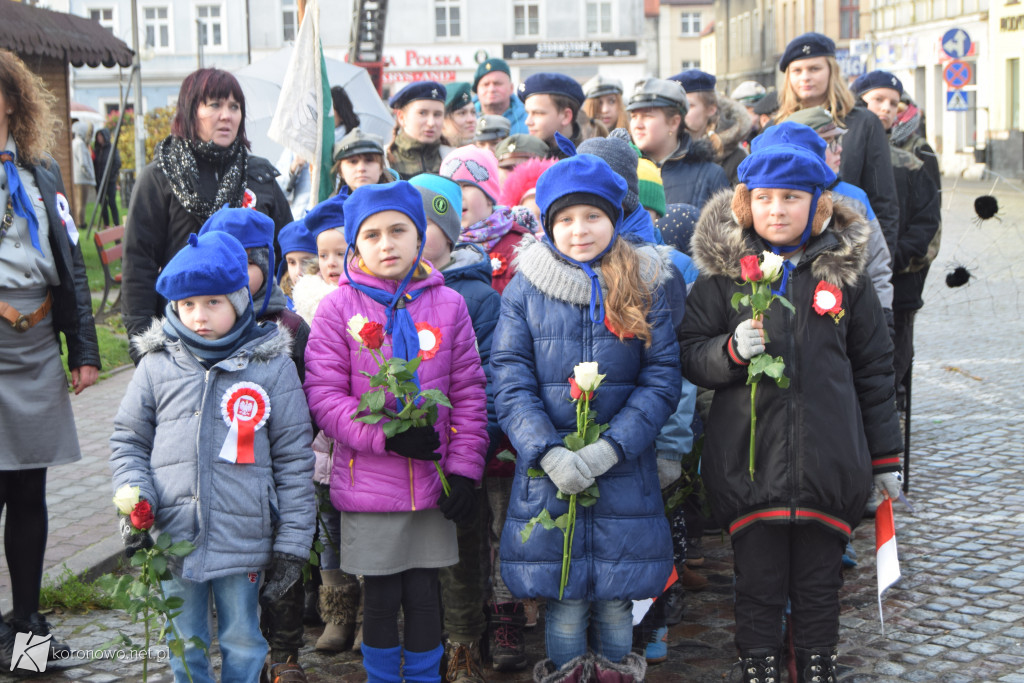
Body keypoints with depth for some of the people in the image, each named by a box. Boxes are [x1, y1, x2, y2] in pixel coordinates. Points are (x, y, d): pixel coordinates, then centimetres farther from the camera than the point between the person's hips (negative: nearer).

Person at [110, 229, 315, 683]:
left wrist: (292, 544, -2)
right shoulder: (157, 365, 3)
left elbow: (294, 459, -1)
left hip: (244, 542, -2)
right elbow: (128, 442, 11)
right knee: (185, 646, 14)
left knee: (242, 644, 12)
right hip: (175, 538, 2)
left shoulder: (273, 367, -3)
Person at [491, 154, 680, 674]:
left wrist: (611, 446, -13)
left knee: (616, 597, 7)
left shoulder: (643, 285, 4)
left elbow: (662, 378, -1)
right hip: (547, 474, 0)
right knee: (562, 598, 4)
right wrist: (549, 453, -15)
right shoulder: (525, 289, 3)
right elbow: (510, 381, -2)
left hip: (624, 473, 1)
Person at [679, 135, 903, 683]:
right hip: (748, 461, -1)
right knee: (758, 583, 4)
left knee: (820, 583, 10)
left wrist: (886, 456, 12)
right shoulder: (721, 272, 2)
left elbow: (875, 370, 12)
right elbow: (690, 356, 3)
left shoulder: (844, 271, 7)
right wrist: (732, 349, -19)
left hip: (829, 462, 1)